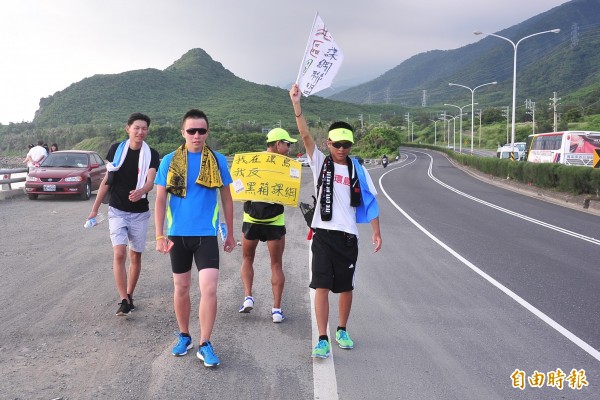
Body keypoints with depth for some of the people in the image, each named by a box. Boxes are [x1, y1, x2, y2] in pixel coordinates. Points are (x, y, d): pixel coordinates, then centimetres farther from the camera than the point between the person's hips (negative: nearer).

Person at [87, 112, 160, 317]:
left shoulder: (151, 155, -4)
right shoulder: (116, 150, -1)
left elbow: (150, 181, -18)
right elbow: (107, 180, 6)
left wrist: (140, 191, -42)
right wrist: (95, 209, 6)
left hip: (139, 213, 0)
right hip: (117, 210, 0)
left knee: (135, 256, 9)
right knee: (119, 254, -12)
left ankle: (129, 296, 25)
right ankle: (124, 301, -9)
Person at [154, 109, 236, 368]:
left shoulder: (218, 161, 0)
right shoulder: (169, 161, -1)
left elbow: (226, 198, 8)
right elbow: (160, 200, 0)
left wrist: (230, 234, 9)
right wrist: (160, 236, -7)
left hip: (206, 234, -1)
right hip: (177, 234, 1)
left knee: (209, 289, -9)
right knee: (181, 288, 12)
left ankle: (205, 345, 3)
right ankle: (184, 336, 30)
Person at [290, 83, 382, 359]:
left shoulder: (357, 169, 6)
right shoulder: (320, 163, 2)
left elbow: (369, 201, 9)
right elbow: (305, 136, -11)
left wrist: (376, 232, 4)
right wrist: (296, 104, -23)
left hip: (348, 236, 2)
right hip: (323, 234, -2)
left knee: (346, 287, 12)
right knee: (322, 287, -7)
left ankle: (342, 330, 32)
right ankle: (322, 339, -1)